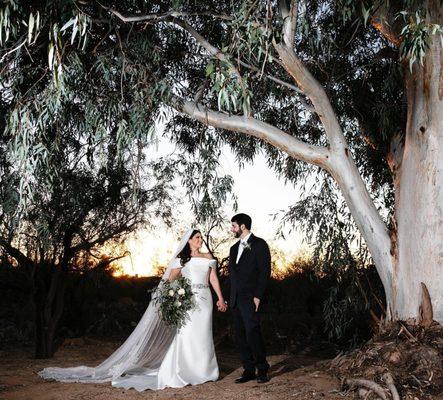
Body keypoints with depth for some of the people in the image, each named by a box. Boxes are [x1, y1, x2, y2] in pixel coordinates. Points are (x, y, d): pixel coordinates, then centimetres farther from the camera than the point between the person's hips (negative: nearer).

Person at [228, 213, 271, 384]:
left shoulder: (259, 244, -3)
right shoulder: (234, 248, 19)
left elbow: (265, 271, -10)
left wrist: (258, 296, -16)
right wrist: (232, 296, 11)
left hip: (251, 299, -7)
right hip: (236, 299, 7)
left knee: (252, 334, -11)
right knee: (241, 336, 7)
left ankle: (262, 370, 4)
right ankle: (249, 371, 14)